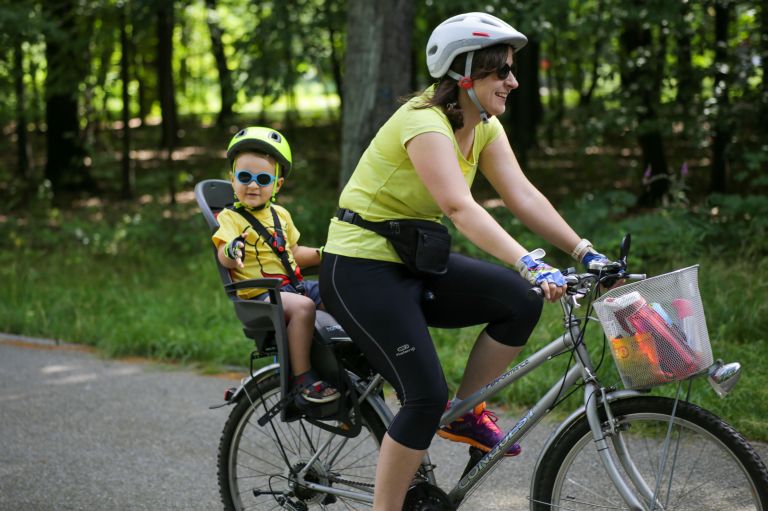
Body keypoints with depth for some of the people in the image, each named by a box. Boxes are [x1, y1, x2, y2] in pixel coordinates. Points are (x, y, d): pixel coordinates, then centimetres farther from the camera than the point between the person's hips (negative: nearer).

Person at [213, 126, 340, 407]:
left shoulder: (280, 215, 18)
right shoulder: (230, 217, -2)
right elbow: (224, 258, -16)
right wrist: (232, 251, -39)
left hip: (294, 285, 7)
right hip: (260, 294, -7)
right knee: (303, 307, -34)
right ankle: (303, 379, -30)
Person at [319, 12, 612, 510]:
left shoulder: (485, 126, 3)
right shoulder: (424, 122, -24)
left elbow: (524, 196, -4)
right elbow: (460, 207, -37)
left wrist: (586, 253, -15)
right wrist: (530, 264, -47)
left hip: (412, 261, 8)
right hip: (361, 269, -8)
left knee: (521, 301, -11)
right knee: (427, 396, -17)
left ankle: (465, 414, 6)